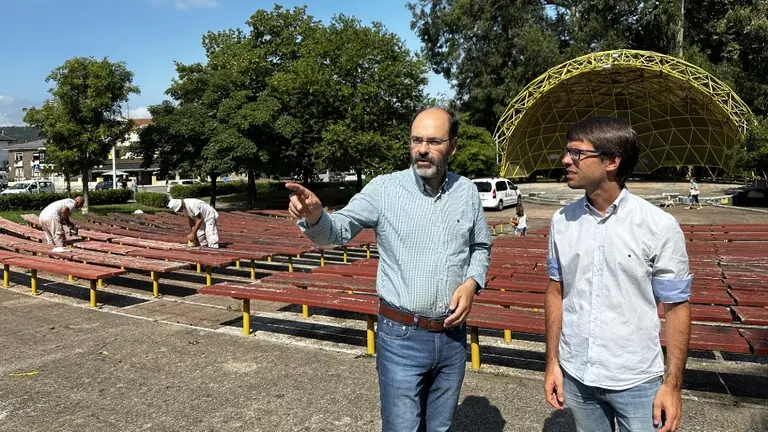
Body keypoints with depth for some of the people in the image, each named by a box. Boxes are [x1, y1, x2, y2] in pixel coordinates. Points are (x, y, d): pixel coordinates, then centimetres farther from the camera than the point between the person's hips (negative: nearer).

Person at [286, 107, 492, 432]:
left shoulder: (467, 191, 1)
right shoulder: (384, 189, -10)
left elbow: (481, 246, 13)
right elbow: (338, 231, -13)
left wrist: (472, 282, -5)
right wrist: (314, 216, -36)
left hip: (452, 336, 4)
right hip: (402, 336, -4)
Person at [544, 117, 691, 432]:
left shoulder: (659, 226, -13)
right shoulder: (562, 221, -3)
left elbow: (676, 307, -7)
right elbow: (556, 291, 5)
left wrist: (673, 384, -7)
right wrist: (552, 361, 5)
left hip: (636, 382, -3)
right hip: (575, 376, 4)